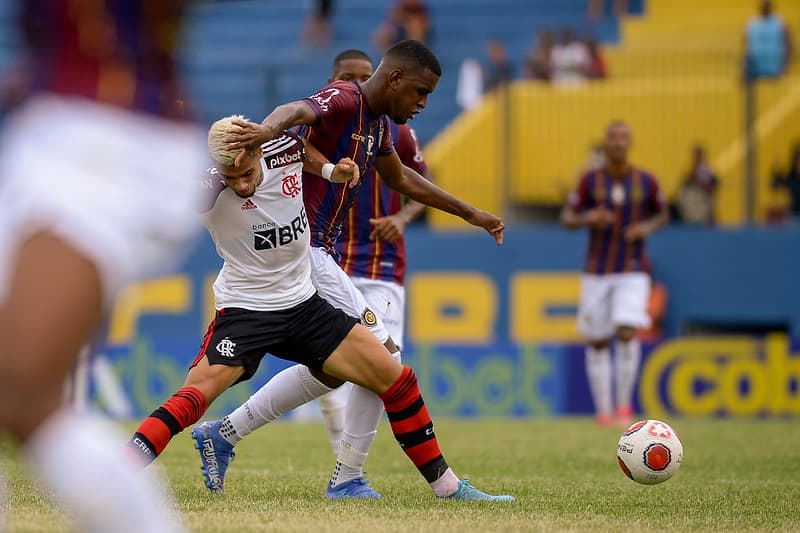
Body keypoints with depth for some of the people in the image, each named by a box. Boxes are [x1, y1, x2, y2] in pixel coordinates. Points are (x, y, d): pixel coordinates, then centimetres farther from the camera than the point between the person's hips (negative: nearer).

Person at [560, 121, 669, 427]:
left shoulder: (645, 182, -1)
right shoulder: (590, 181, -2)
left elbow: (662, 214, 14)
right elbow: (566, 218, 1)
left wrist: (647, 227, -8)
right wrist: (588, 218, -21)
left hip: (633, 272, -1)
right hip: (597, 272, 1)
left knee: (627, 333, -19)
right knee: (597, 342, 4)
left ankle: (624, 403, -3)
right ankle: (603, 410, 18)